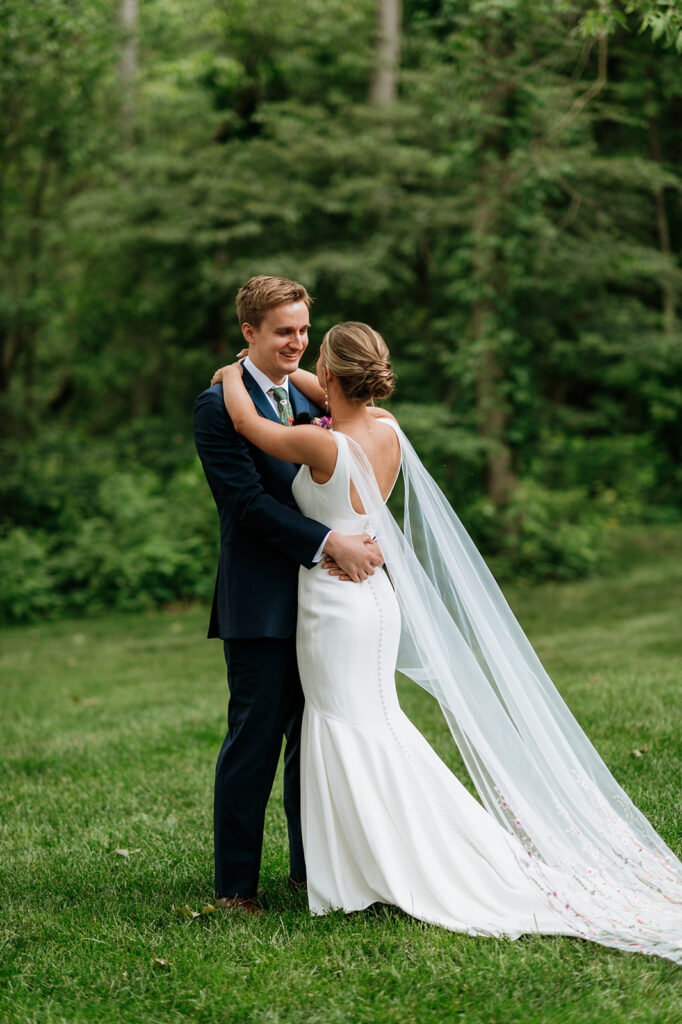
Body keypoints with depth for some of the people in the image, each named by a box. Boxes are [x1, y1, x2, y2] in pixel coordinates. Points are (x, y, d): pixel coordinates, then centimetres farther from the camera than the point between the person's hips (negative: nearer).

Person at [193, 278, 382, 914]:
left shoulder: (304, 402, 16)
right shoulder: (219, 406, -9)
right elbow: (249, 502, -17)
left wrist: (345, 544, -3)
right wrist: (329, 543, -22)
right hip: (259, 604, -7)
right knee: (254, 739, -3)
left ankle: (312, 868, 23)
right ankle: (235, 885, 6)